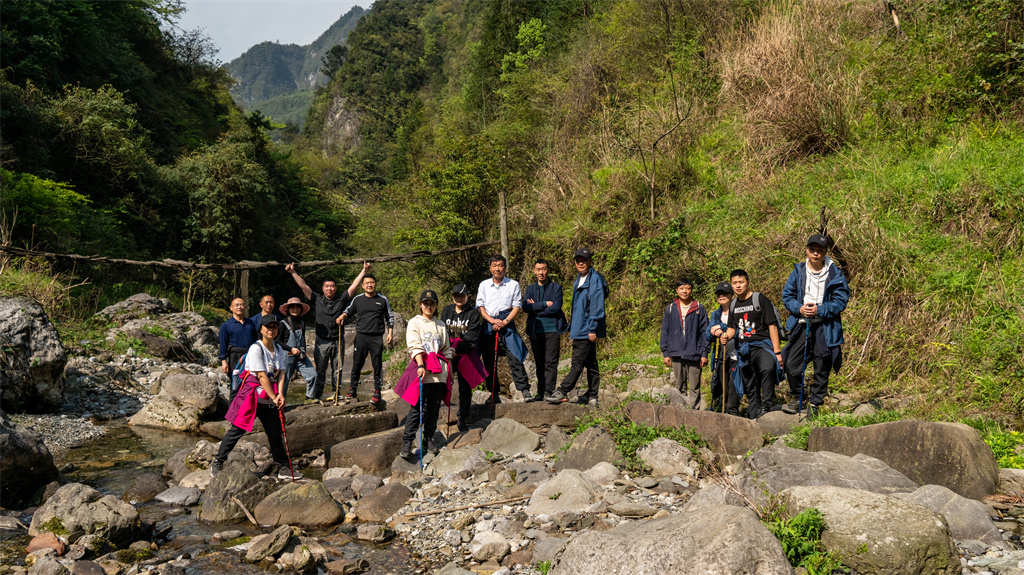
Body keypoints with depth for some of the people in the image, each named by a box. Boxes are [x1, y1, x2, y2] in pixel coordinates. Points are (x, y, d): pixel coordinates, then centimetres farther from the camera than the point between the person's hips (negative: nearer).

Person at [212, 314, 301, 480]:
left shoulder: (278, 349, 9)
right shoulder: (256, 348, -12)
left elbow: (281, 372, 1)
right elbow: (262, 376, -17)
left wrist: (280, 394, -14)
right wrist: (274, 397, -17)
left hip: (269, 398, 6)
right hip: (251, 395, -6)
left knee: (275, 432, 8)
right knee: (237, 429, 0)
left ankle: (282, 467, 17)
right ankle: (217, 462, 14)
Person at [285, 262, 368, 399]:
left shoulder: (341, 299, 6)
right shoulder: (317, 300, 6)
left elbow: (354, 286, 4)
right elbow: (303, 286, 3)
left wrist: (364, 271, 0)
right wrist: (293, 272, -1)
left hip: (338, 341, 1)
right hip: (322, 342, -1)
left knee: (337, 370, 7)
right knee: (320, 371, 3)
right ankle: (317, 396, 10)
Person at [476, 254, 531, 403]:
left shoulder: (513, 285, 8)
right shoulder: (484, 285, 13)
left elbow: (517, 307, 3)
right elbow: (480, 307, 7)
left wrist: (504, 322, -9)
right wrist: (492, 320, -8)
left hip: (507, 325, -2)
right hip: (488, 324, 2)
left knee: (515, 358, -12)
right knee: (489, 361, 2)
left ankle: (525, 390, -10)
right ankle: (494, 395, 9)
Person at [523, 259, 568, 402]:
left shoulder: (556, 287, 5)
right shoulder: (530, 288, 15)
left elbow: (556, 307, -9)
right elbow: (526, 307, -2)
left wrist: (536, 309, -3)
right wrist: (544, 304, -10)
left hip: (552, 330, -3)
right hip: (535, 331, 3)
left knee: (551, 362, -8)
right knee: (539, 363, 6)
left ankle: (549, 392, -9)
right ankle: (541, 392, 11)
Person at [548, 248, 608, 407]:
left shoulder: (595, 279, -10)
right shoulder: (579, 280, 18)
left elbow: (598, 306, -16)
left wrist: (592, 329, -19)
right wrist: (571, 326, 22)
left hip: (587, 330, -10)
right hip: (579, 329, 10)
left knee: (578, 361, -10)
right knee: (590, 362, 12)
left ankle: (563, 392, -12)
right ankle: (592, 396, 17)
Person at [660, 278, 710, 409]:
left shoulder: (699, 309, 3)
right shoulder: (670, 309, 7)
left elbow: (705, 332, 3)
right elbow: (665, 332, 10)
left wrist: (704, 353, -2)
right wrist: (666, 353, 5)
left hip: (694, 354, -2)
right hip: (676, 353, 2)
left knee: (694, 387, 2)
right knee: (680, 387, 9)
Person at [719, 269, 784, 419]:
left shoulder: (760, 300, -4)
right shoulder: (733, 305, 14)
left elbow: (772, 326, -6)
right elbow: (732, 328, 23)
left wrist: (777, 352, -11)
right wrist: (726, 336, -2)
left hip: (762, 345, -6)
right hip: (743, 349, 6)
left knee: (767, 369, -35)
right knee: (750, 386, 9)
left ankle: (767, 404, -24)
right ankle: (754, 415, 19)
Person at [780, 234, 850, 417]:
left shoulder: (835, 274, -2)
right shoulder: (798, 271, 5)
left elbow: (841, 300, -4)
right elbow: (787, 295, 9)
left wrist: (819, 310, -16)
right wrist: (799, 308, -11)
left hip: (825, 327, -2)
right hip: (801, 325, 2)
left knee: (822, 368, 5)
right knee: (792, 364, -2)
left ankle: (815, 403, 20)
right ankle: (798, 398, 20)